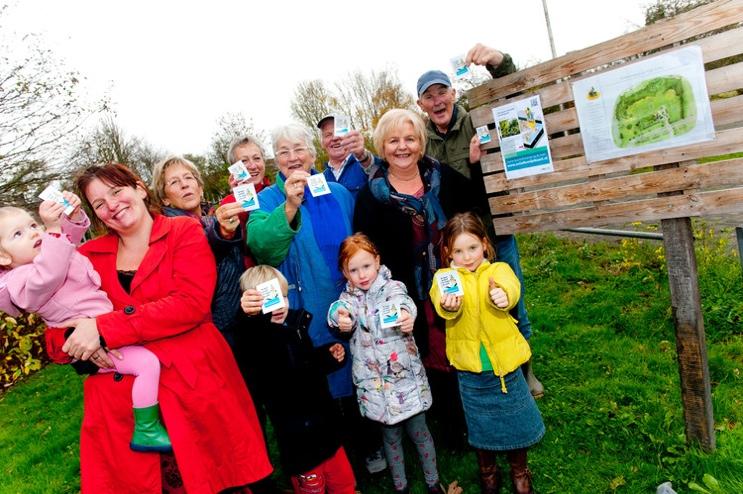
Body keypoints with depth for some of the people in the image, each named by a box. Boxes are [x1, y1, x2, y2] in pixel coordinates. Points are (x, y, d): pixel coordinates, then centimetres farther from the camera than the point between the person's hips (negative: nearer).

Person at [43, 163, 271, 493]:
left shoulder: (185, 232, 0)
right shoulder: (89, 255, 10)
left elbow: (193, 303, -14)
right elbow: (58, 329, 10)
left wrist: (104, 329, -18)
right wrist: (83, 342, -14)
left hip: (196, 387, -3)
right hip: (120, 398, 3)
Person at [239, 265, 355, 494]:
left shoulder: (296, 323, 3)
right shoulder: (259, 334, -18)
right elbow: (245, 343, -47)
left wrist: (329, 355, 5)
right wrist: (253, 316, -67)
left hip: (324, 421, 7)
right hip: (296, 434, -7)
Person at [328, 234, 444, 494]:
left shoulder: (391, 287, -8)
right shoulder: (350, 296, 1)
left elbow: (402, 301, -31)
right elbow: (341, 307, -22)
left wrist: (406, 313, -56)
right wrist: (341, 316, -48)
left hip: (405, 376, -2)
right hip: (375, 382, 2)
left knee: (418, 431, 12)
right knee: (391, 435, 17)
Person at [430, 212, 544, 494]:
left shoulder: (498, 269, -4)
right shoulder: (446, 276, -5)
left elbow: (510, 286, -29)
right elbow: (439, 296, -28)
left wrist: (503, 295, -53)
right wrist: (447, 306, -53)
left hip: (505, 362, 0)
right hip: (470, 368, 0)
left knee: (515, 419, 16)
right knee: (481, 425, 17)